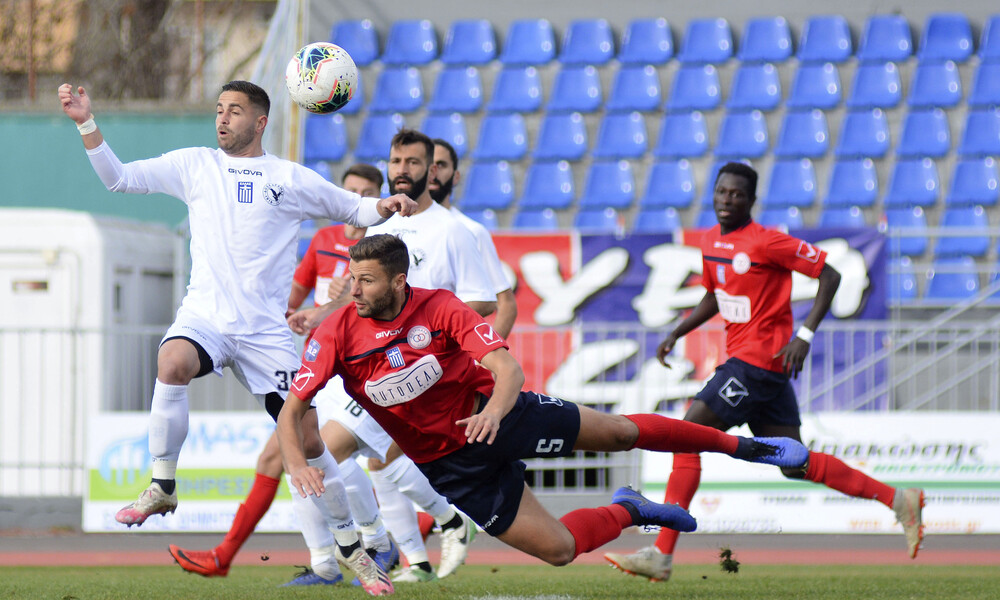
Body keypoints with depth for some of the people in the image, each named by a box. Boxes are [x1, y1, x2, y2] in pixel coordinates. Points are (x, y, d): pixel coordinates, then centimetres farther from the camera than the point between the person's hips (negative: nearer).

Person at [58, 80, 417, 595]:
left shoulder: (290, 179, 8)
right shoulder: (195, 166, 12)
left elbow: (352, 210, 15)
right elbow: (119, 177, 12)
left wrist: (383, 206, -6)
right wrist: (86, 124, 1)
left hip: (265, 330, 0)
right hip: (204, 316, 0)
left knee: (307, 437, -6)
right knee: (173, 362, -35)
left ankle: (349, 544, 12)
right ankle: (162, 488, -21)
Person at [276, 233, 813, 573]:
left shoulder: (441, 309, -20)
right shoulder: (337, 336, -18)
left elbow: (508, 370, -26)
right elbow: (292, 410, -17)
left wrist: (495, 409, -49)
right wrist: (296, 464, -38)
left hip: (495, 415, 0)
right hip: (451, 465, 1)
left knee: (619, 432, 8)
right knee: (559, 549, -1)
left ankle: (740, 445, 31)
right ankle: (627, 512, 32)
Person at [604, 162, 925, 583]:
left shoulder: (766, 243, -14)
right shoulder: (711, 241, 11)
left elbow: (829, 275, -11)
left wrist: (804, 335, -19)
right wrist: (676, 334, 13)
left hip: (758, 362, -9)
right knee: (795, 464, 11)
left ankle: (661, 555, -11)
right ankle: (899, 500, 19)